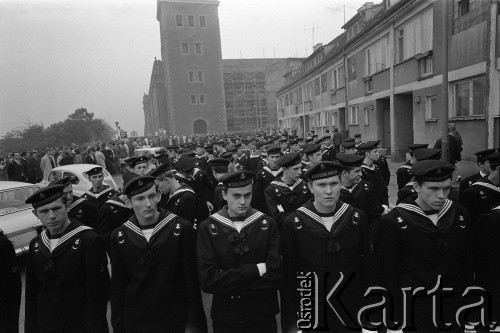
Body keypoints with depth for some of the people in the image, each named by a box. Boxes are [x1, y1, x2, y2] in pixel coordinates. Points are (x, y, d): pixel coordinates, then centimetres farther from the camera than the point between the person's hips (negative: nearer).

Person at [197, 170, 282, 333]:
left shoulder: (268, 224, -9)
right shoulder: (208, 228, -10)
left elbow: (276, 277, -15)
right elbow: (207, 280, -17)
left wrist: (228, 283, -17)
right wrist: (255, 270, -20)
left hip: (264, 317, 1)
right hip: (225, 318, 0)